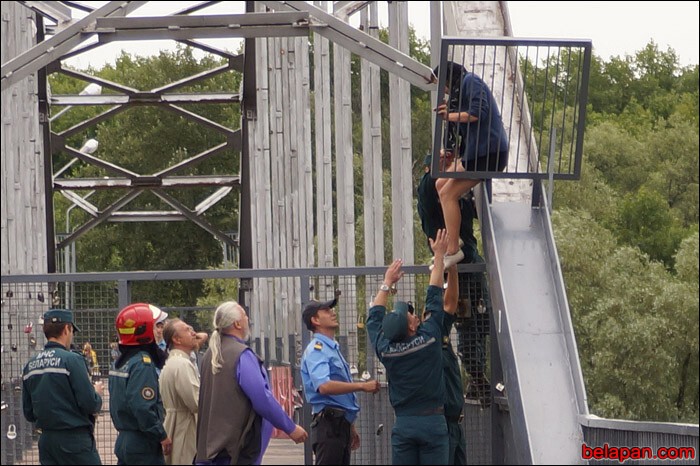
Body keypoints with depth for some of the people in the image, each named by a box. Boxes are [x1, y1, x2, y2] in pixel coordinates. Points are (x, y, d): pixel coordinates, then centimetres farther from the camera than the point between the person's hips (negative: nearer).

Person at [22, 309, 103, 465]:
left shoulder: (30, 366, 7)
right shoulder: (72, 360, -12)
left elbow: (29, 414, 12)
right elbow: (91, 405, -15)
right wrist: (97, 393, 6)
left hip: (46, 440, 7)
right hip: (74, 439, -6)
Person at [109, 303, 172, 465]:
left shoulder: (122, 362, 12)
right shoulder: (142, 364, -17)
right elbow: (143, 407, -25)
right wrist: (162, 436, -15)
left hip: (123, 440, 9)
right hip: (144, 445, -9)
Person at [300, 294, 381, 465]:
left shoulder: (333, 349, 21)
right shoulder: (316, 350, -11)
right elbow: (324, 386, -28)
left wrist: (351, 428, 28)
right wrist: (362, 386, -29)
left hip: (341, 424, 10)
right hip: (329, 424, -10)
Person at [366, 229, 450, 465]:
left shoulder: (384, 348, -2)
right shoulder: (429, 337, -8)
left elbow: (374, 316, 17)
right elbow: (434, 296, 3)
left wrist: (387, 283, 29)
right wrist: (439, 255, 13)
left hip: (403, 425, 3)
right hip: (433, 421, -3)